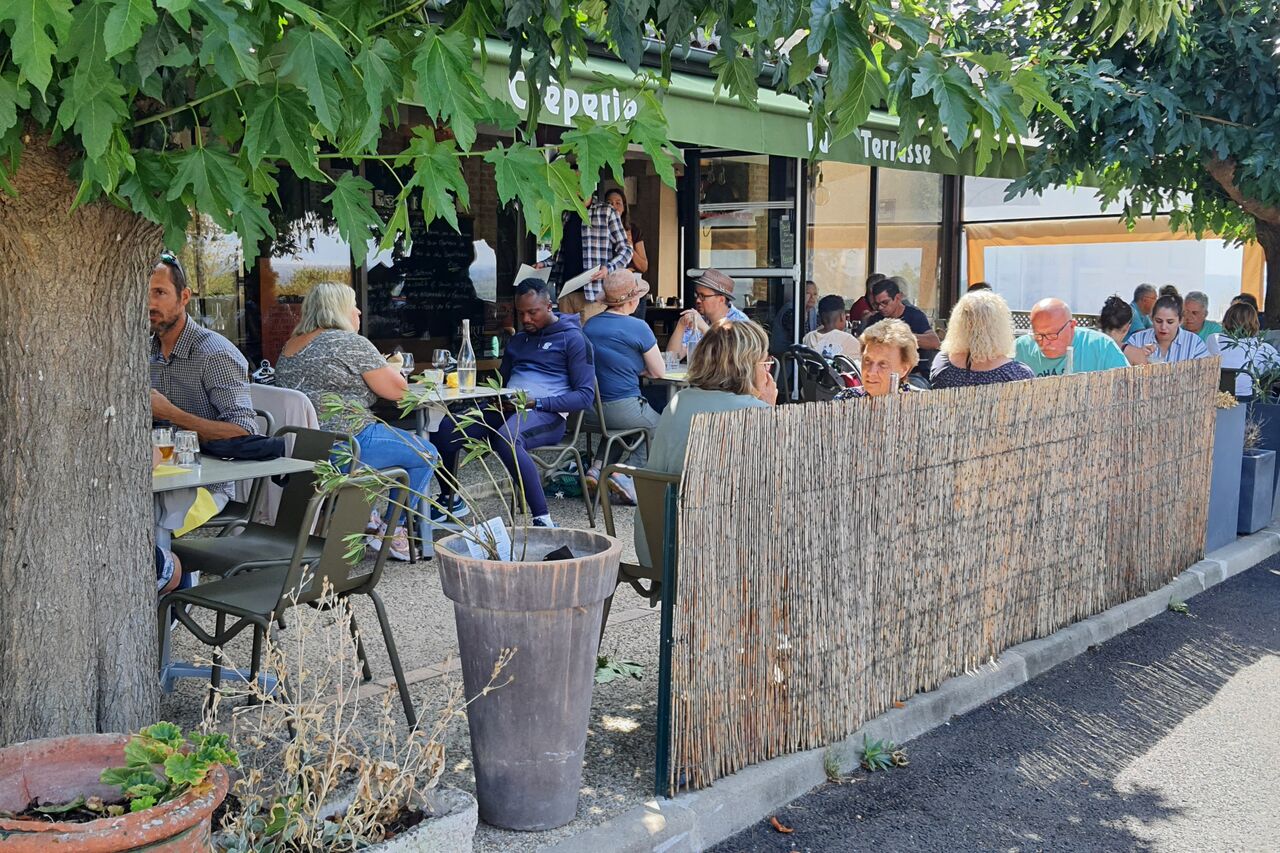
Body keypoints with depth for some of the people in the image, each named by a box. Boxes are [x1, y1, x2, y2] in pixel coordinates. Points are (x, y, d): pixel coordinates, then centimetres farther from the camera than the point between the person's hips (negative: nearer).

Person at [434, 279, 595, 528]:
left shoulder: (572, 339, 3)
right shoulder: (517, 341, 26)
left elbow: (586, 396, -5)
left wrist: (536, 403, -15)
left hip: (546, 414, -7)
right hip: (506, 409, 7)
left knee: (506, 439, -40)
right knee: (445, 430, -16)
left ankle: (543, 520, -37)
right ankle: (450, 500, 10)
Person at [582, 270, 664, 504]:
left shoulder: (589, 325, 7)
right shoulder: (638, 328, -10)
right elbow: (659, 372, -1)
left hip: (587, 412, 7)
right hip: (623, 409, -6)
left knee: (615, 423, 36)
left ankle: (598, 467, 14)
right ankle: (627, 476, 1)